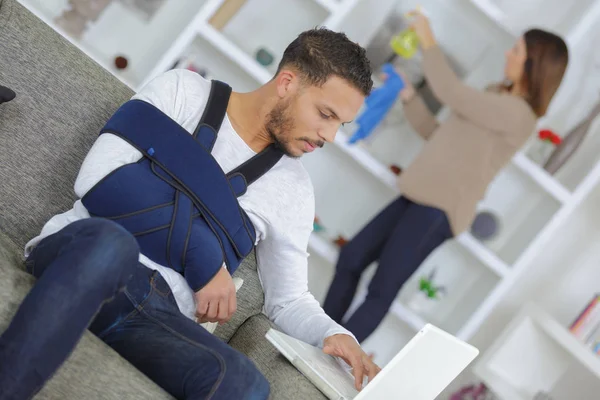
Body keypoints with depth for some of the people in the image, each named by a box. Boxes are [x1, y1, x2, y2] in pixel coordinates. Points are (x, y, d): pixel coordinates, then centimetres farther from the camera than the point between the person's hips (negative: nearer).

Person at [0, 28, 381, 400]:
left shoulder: (293, 187, 16)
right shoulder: (183, 91, 6)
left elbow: (289, 300, 21)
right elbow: (96, 176, -6)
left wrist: (335, 333, -2)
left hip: (158, 311, 3)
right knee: (110, 243, -41)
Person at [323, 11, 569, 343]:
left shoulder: (517, 113, -14)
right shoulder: (497, 97, 17)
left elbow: (449, 92, -22)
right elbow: (438, 134, 20)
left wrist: (427, 42, -12)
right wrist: (408, 97, 10)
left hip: (439, 208, -10)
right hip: (418, 198, 10)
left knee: (381, 291, -7)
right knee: (350, 260, 7)